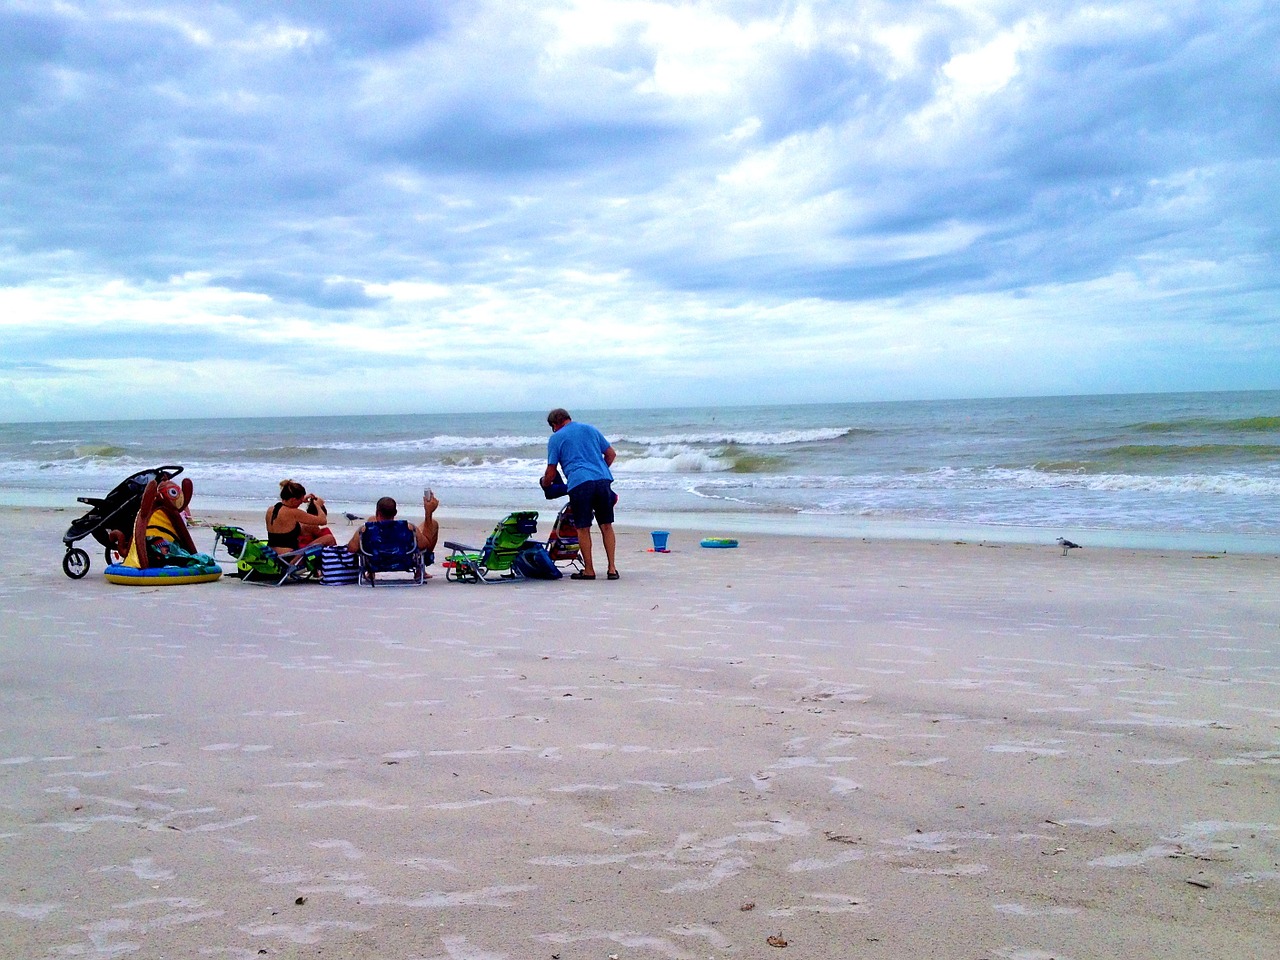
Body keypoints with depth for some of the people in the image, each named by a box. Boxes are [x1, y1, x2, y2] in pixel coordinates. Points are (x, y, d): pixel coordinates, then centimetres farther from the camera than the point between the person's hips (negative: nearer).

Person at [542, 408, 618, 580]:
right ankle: (612, 568, 8)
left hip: (579, 483, -3)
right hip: (603, 480, 4)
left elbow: (551, 473, 9)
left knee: (583, 528, 5)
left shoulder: (555, 438, 10)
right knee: (606, 526, 10)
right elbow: (611, 454, 21)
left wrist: (544, 484, 29)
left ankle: (589, 570, 8)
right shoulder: (590, 429, 21)